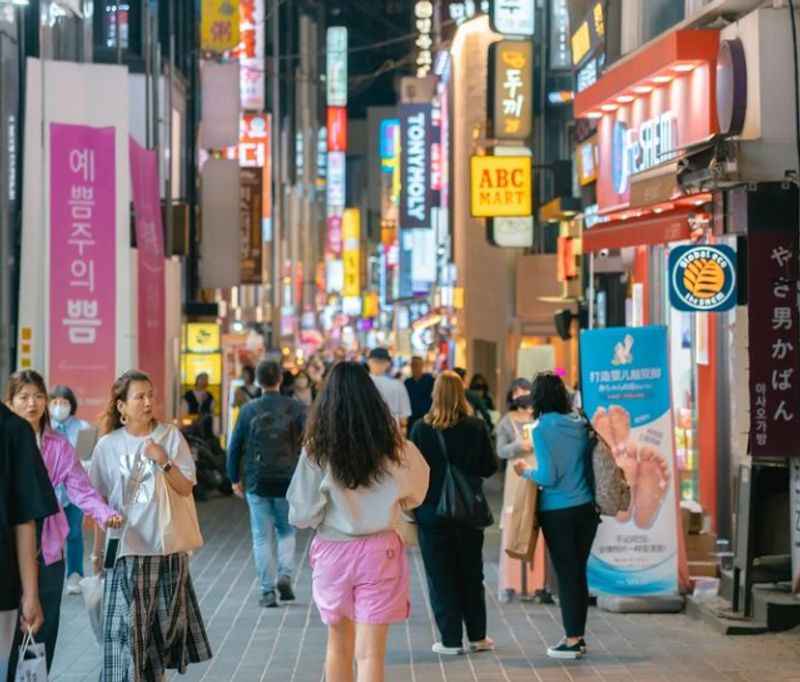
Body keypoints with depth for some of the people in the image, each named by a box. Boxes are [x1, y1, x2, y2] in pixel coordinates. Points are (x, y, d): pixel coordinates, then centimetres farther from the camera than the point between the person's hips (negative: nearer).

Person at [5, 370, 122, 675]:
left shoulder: (58, 447, 4)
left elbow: (81, 489, -4)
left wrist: (105, 514, -22)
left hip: (47, 551, 3)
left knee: (43, 636, 9)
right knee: (9, 636, -4)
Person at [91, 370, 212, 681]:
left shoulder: (170, 436, -2)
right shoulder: (108, 445, -1)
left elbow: (186, 488, -1)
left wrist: (165, 462, -18)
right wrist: (97, 552, 8)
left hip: (167, 546, 1)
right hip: (126, 547, -1)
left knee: (163, 621, 8)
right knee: (126, 621, -7)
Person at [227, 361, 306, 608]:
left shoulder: (249, 410, -1)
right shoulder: (296, 408, -3)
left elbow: (235, 446, 2)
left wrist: (235, 479, 12)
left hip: (257, 483, 0)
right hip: (288, 482, 0)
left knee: (263, 537, 5)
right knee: (286, 531, 18)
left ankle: (268, 590, 2)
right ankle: (285, 575, -1)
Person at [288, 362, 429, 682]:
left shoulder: (317, 451, -11)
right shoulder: (393, 448, -7)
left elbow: (302, 515, -10)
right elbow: (414, 494, 9)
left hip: (333, 551, 0)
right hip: (378, 551, 0)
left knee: (338, 643, 21)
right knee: (370, 653, 0)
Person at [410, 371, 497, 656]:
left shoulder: (422, 429, -12)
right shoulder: (476, 427, -7)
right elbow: (490, 467, -1)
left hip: (433, 512, -2)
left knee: (441, 576, 6)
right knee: (471, 573, 15)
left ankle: (451, 640, 7)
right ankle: (477, 636, 20)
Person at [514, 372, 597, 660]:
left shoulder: (542, 429, -12)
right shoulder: (580, 424, 4)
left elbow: (548, 476, -15)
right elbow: (589, 464, 11)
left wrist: (526, 471, 2)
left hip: (557, 511, -5)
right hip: (586, 507, 5)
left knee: (566, 573, 1)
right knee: (579, 571, 12)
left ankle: (572, 640, 6)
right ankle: (578, 635, 20)